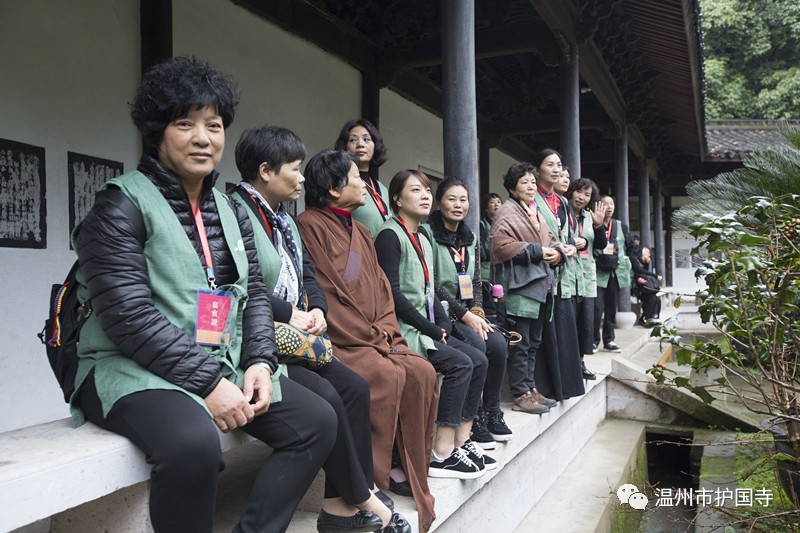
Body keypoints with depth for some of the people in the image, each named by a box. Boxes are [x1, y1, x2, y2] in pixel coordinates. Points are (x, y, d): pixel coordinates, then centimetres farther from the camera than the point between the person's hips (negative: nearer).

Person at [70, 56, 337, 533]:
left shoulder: (231, 212, 14)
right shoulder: (121, 207, -8)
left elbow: (254, 294, 12)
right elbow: (129, 315, -18)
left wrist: (259, 361, -6)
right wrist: (207, 382, -22)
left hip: (227, 368, 7)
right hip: (134, 370, -7)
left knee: (318, 421, -7)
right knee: (193, 443, -35)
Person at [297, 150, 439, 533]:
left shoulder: (360, 231, 18)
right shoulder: (310, 225, -9)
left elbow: (380, 288, 17)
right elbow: (323, 295, -15)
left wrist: (384, 330, 0)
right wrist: (371, 337, -12)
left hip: (374, 339, 8)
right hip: (335, 342, -8)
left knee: (421, 372, -12)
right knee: (387, 376, -27)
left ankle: (407, 468, -2)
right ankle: (370, 478, -12)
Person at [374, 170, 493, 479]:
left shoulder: (422, 238, 18)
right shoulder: (390, 235, -10)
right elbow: (392, 293, -18)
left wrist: (443, 323, 3)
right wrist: (431, 329, -14)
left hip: (425, 328, 9)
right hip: (401, 329, -9)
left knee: (479, 360, -2)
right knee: (460, 364, -21)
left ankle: (462, 441, 4)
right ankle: (442, 454, -15)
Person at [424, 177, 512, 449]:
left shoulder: (470, 238, 14)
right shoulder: (428, 233, -9)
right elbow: (432, 284, -16)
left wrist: (477, 309, -3)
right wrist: (464, 315, -19)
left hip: (467, 312, 7)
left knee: (498, 343, -17)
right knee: (476, 344, -27)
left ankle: (491, 413, -2)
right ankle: (474, 419, -14)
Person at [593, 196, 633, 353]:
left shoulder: (621, 226, 11)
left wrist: (627, 267, 5)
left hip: (616, 272, 4)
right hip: (598, 272, -4)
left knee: (611, 306, 8)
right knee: (597, 306, -10)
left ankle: (609, 340, 15)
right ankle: (594, 340, 2)